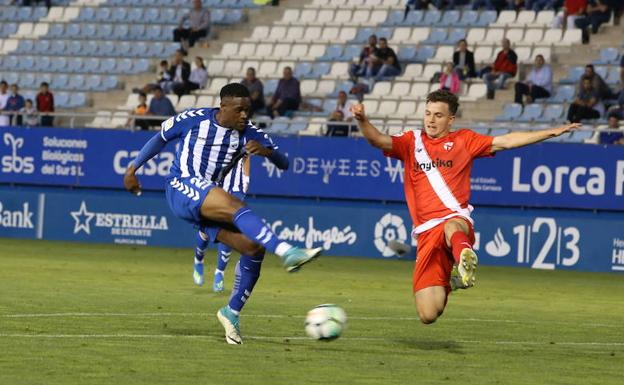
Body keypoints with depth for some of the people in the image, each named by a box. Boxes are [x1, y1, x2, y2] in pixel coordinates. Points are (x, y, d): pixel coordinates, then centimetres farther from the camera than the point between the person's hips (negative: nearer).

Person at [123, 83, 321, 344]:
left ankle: (232, 312, 6)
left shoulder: (249, 134, 3)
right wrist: (133, 167, 14)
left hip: (207, 206, 6)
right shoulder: (194, 119, -5)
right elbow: (161, 138, 12)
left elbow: (284, 164, -2)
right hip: (181, 189, -6)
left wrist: (267, 151, -24)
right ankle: (287, 253, -52)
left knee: (254, 247, -10)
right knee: (237, 207, -33)